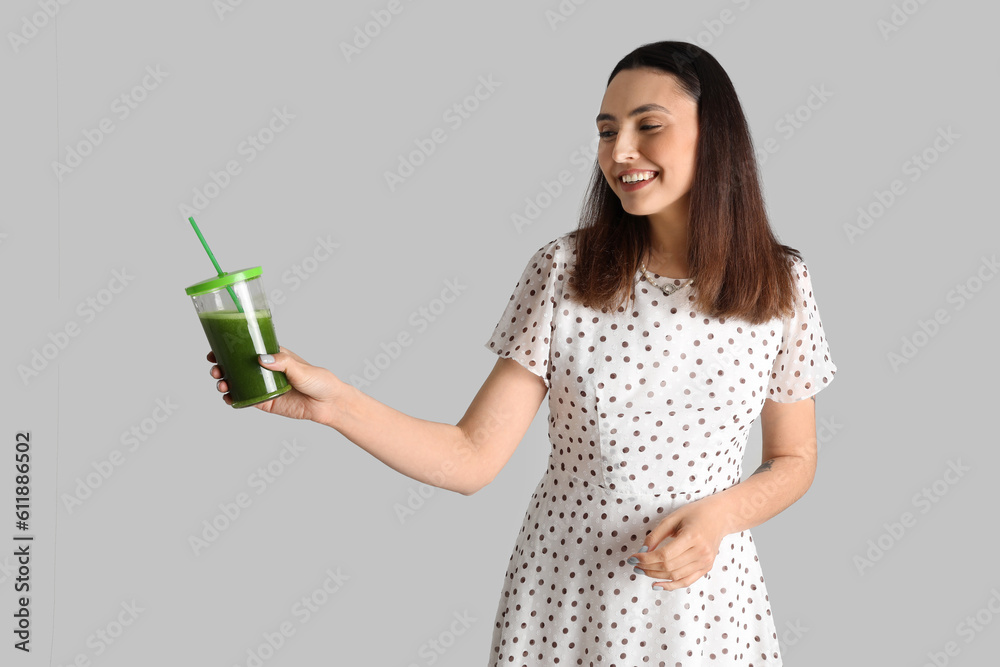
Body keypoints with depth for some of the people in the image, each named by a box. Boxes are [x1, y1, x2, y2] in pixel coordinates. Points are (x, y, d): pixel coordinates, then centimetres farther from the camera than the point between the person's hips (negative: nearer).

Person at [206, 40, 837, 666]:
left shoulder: (779, 284, -6)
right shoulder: (565, 269, -9)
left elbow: (794, 460, 5)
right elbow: (472, 459, -12)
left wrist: (721, 514, -14)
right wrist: (334, 402, -24)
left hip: (704, 598, 0)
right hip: (565, 593, 0)